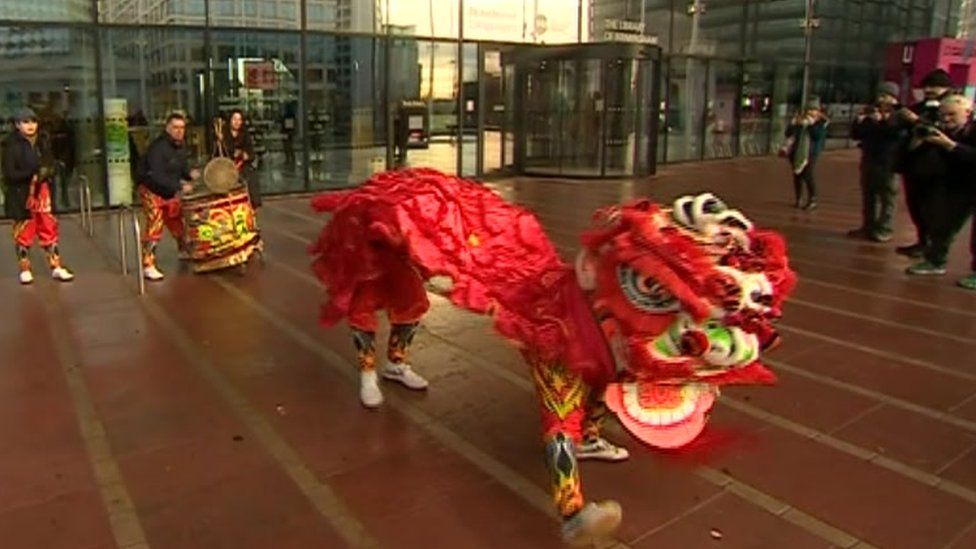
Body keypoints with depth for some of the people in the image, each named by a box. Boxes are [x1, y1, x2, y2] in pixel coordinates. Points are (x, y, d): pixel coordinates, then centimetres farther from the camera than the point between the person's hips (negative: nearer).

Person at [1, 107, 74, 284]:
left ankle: (56, 267, 11)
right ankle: (25, 270, 15)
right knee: (23, 232, 4)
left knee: (49, 229, 5)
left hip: (42, 193, 4)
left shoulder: (41, 143, 6)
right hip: (21, 195, -4)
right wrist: (32, 173, -22)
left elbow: (51, 166, 9)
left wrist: (46, 173, -12)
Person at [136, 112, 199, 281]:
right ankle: (148, 266, -8)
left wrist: (190, 174, -14)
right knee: (154, 227, -12)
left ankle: (184, 251, 43)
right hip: (152, 191, -8)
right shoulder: (158, 147, -26)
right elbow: (156, 176, -33)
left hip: (170, 191, 8)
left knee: (178, 221, 18)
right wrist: (180, 186, -37)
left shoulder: (181, 145, 0)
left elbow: (182, 167, 10)